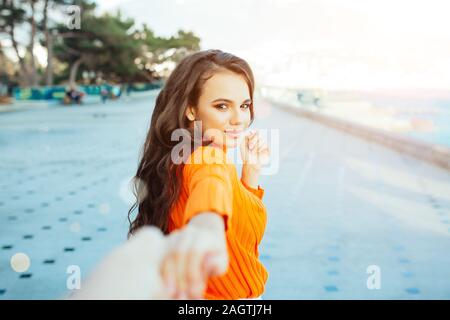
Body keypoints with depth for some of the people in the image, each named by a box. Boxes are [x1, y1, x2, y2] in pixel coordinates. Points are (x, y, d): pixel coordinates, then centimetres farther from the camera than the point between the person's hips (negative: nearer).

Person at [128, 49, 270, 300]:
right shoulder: (210, 158, -24)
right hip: (227, 294, -9)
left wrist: (251, 171, -3)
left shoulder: (190, 157, 1)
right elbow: (211, 184, -49)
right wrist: (206, 224, -70)